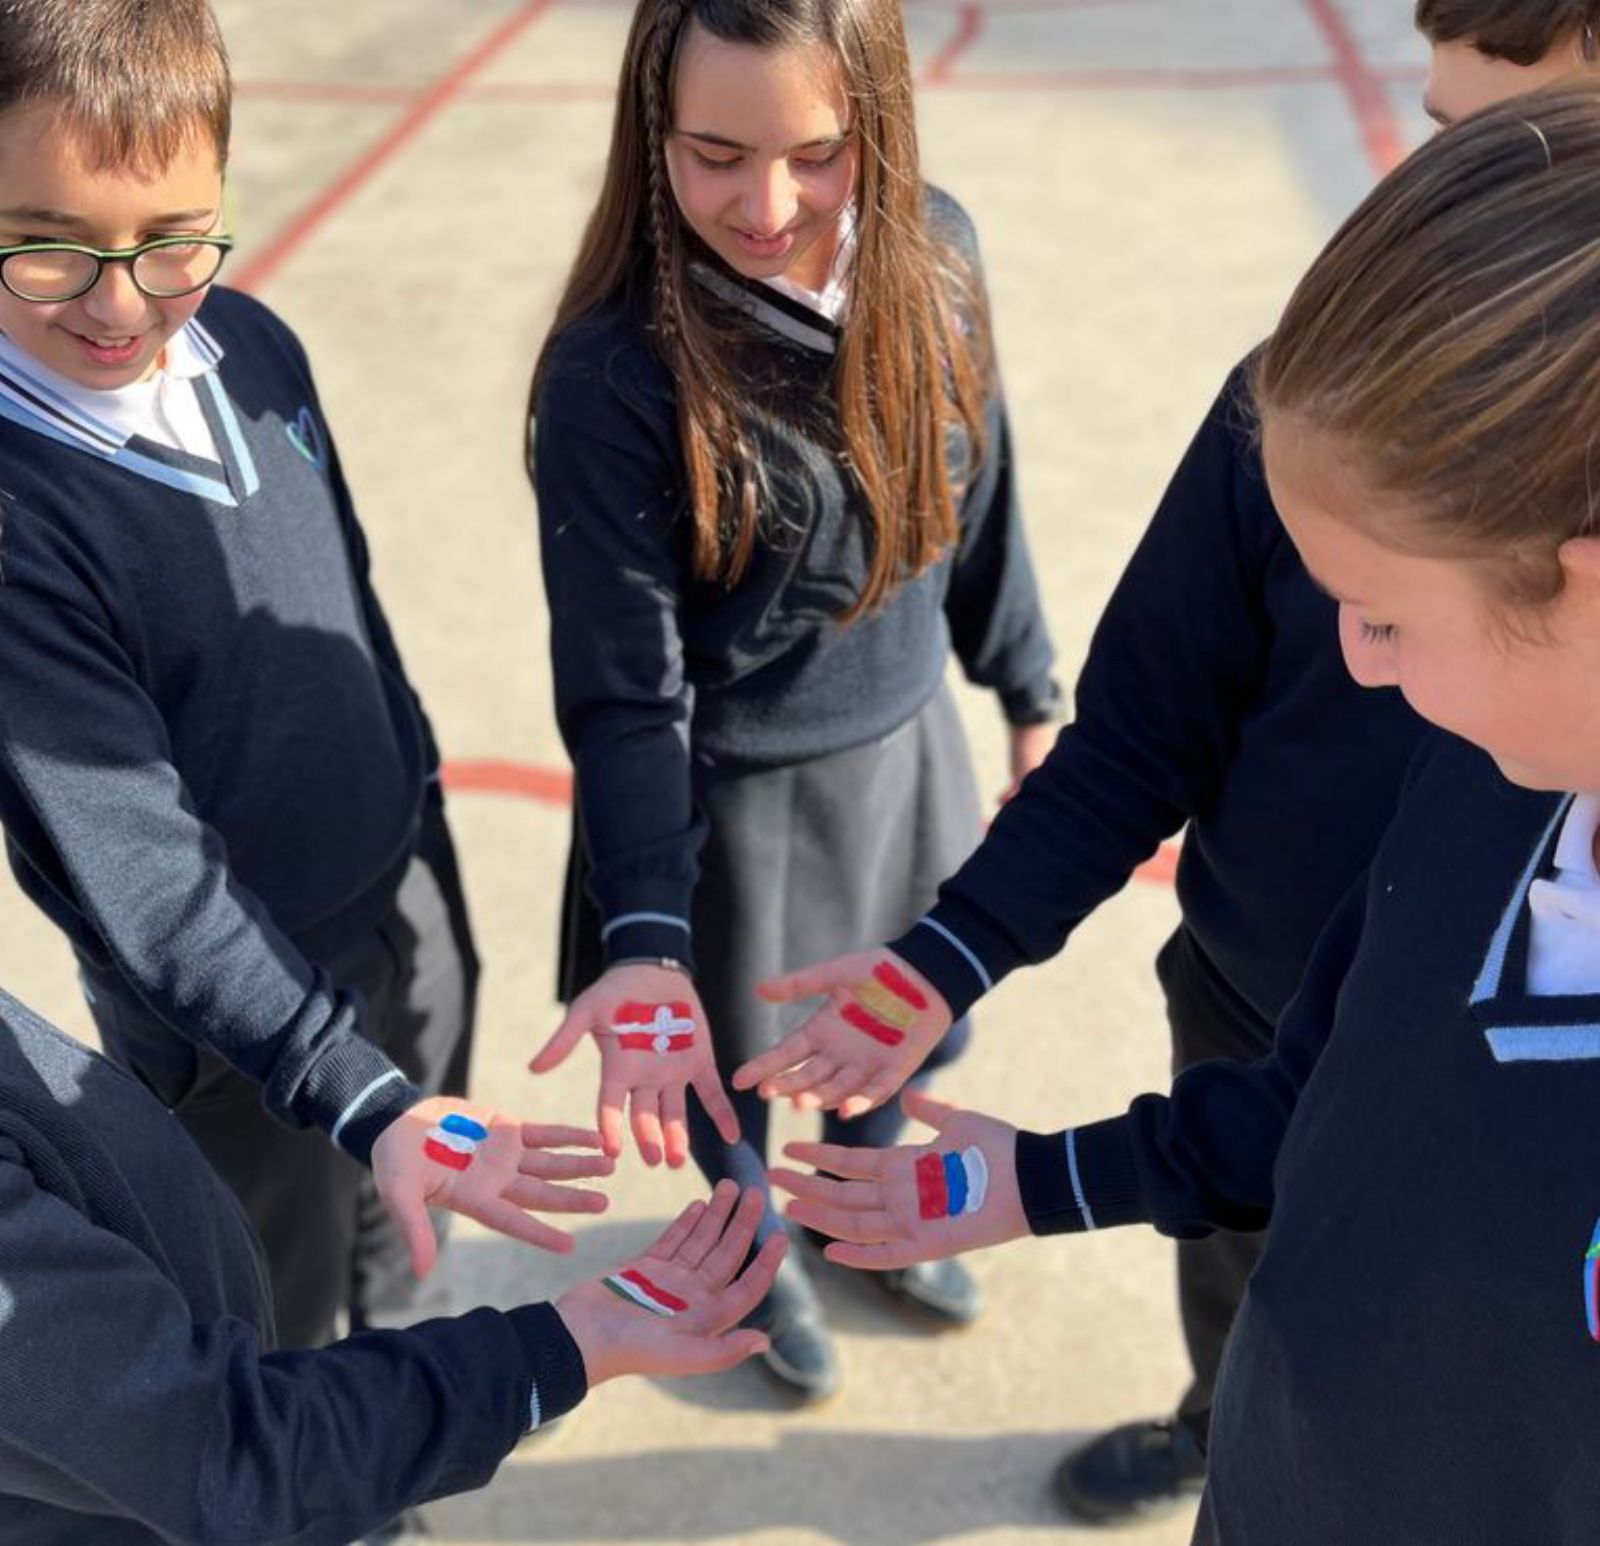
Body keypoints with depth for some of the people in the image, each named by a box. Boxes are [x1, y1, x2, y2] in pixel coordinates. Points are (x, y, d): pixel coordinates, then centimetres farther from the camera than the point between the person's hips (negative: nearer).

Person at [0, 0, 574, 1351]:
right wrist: (365, 1096, -35)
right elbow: (139, 877, -29)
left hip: (405, 881, 6)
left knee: (405, 1218, 29)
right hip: (233, 990, -6)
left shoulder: (252, 343, -10)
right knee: (277, 1305, 19)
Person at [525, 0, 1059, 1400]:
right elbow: (624, 693, -22)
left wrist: (1027, 694, 12)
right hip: (736, 798, -4)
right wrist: (644, 939, -32)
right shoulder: (615, 370, -28)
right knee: (726, 1063, 21)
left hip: (909, 746, 5)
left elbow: (981, 496, 2)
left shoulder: (932, 251, -13)